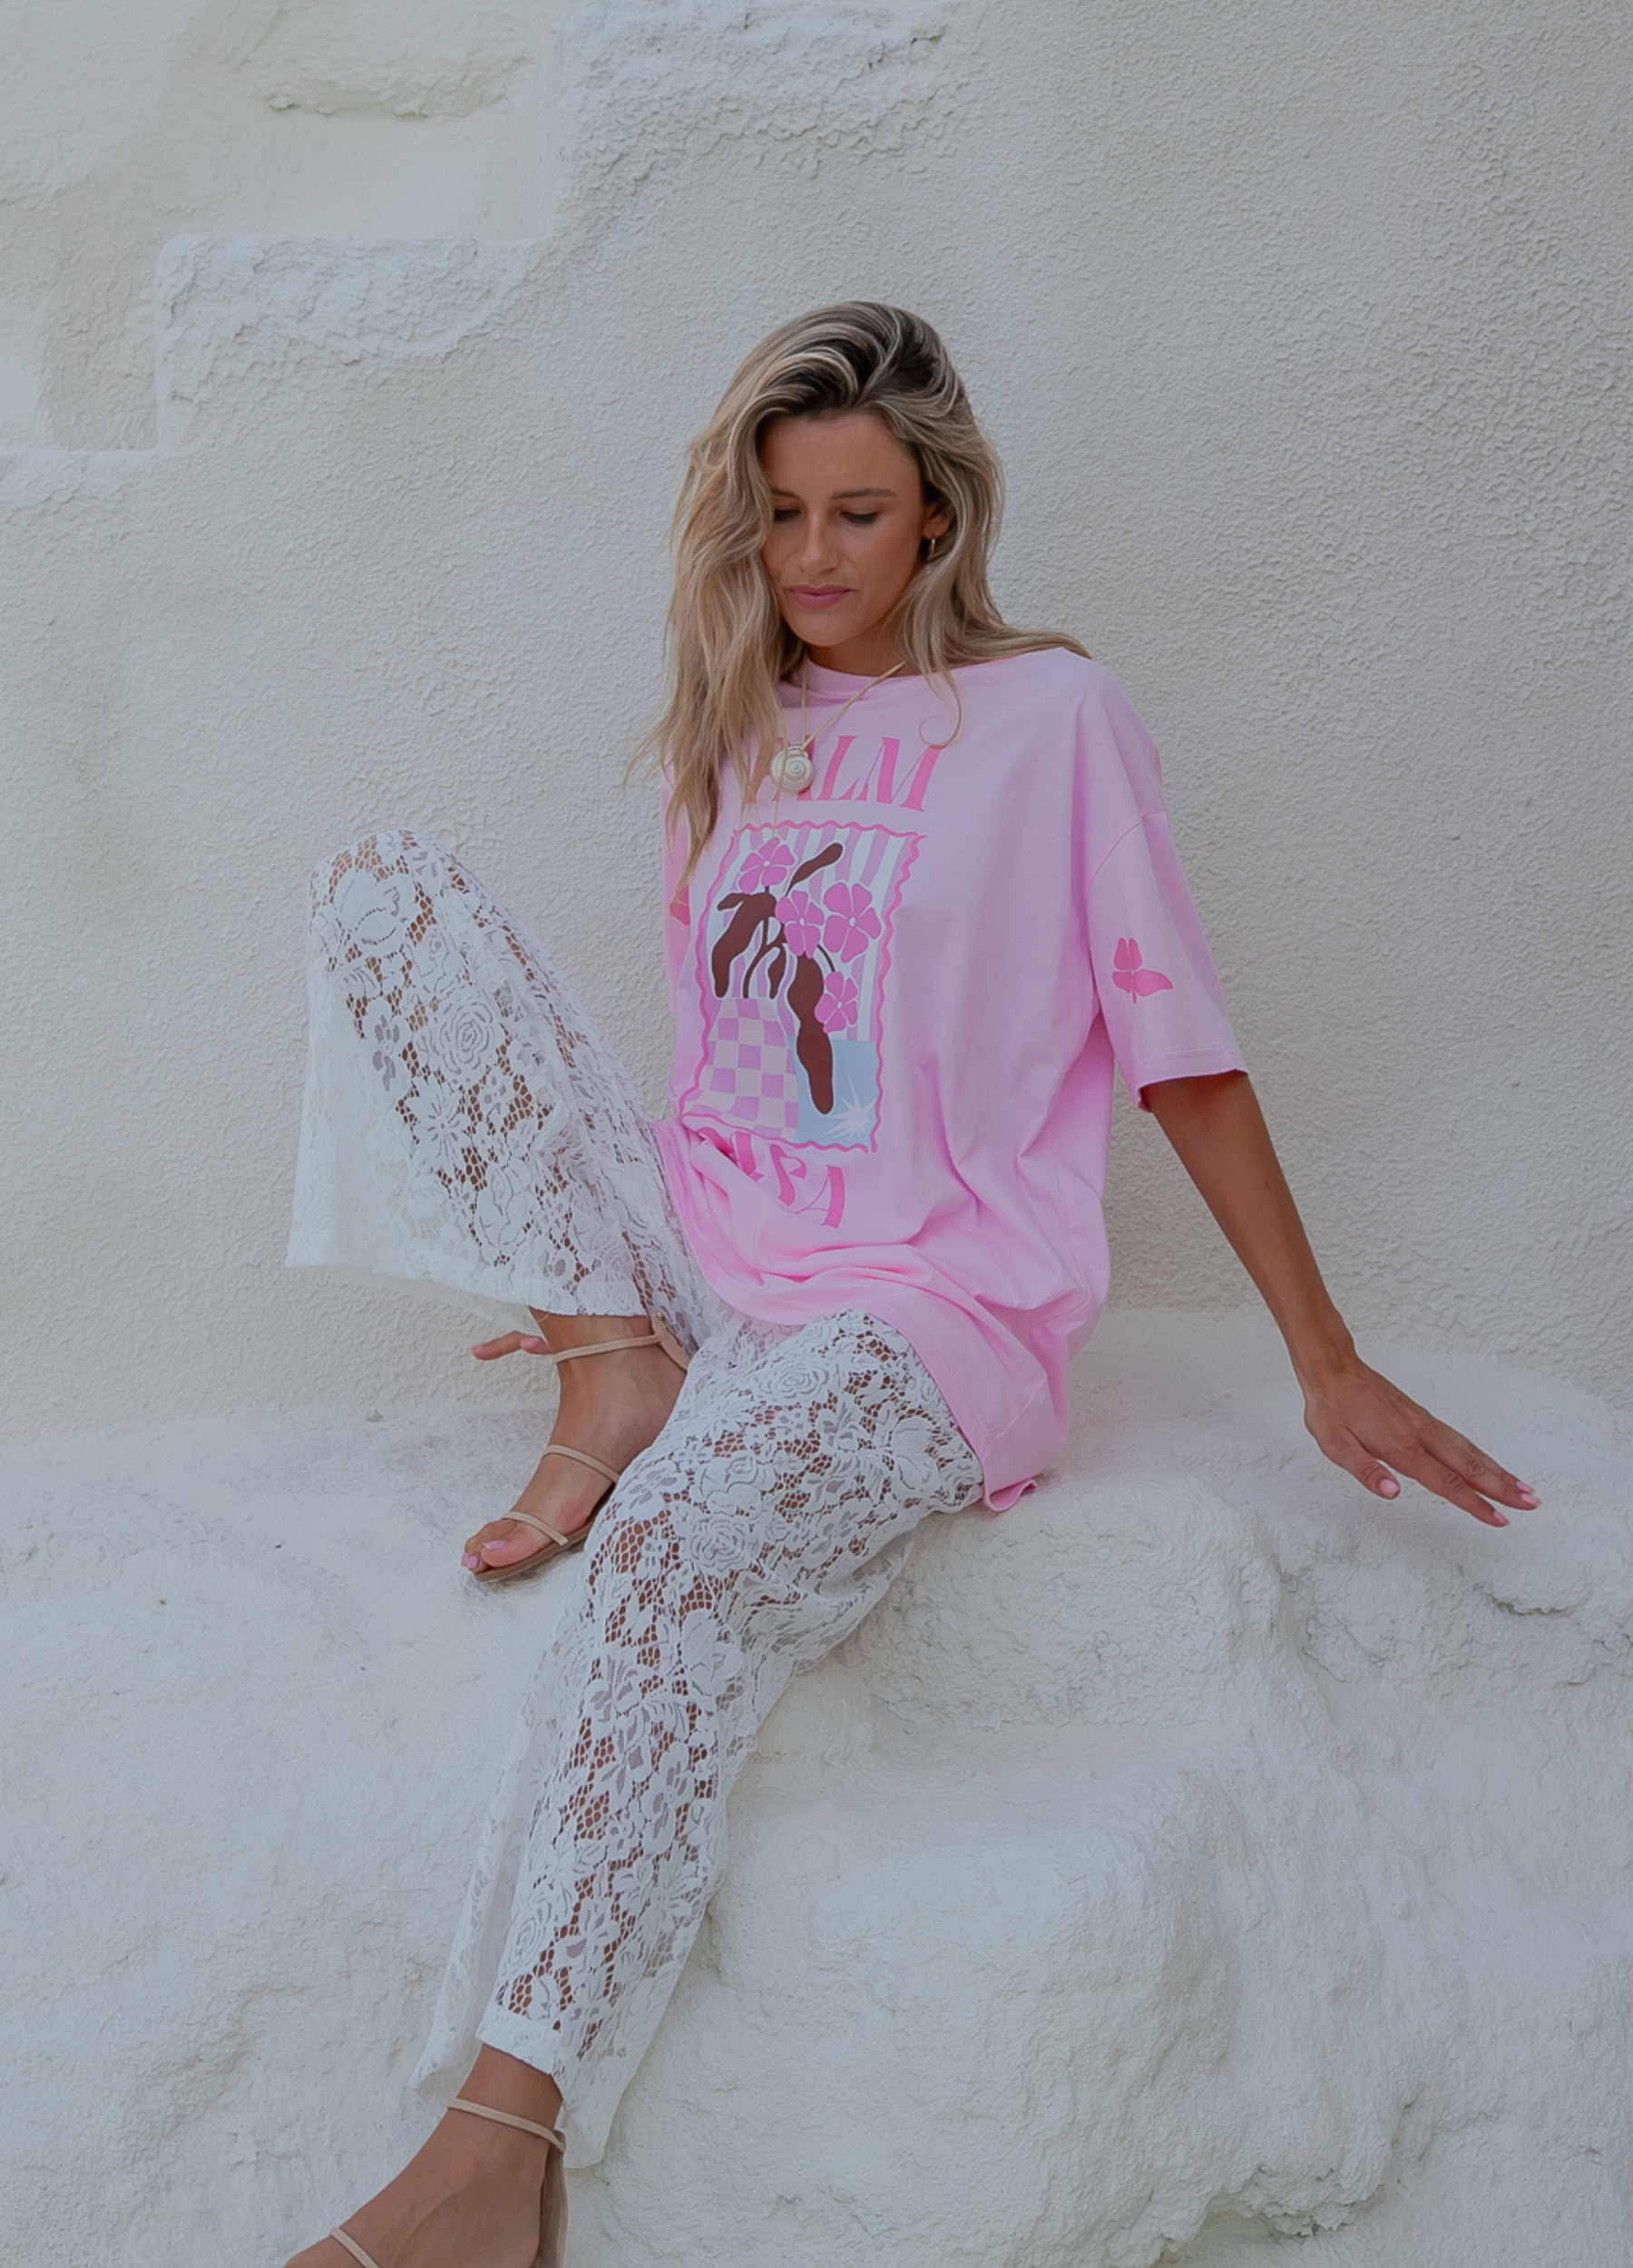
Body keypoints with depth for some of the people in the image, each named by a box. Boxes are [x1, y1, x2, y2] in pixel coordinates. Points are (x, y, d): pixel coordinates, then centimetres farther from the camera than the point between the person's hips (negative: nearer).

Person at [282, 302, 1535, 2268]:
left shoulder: (1054, 718, -1)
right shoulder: (739, 732, 16)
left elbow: (1183, 1057, -1)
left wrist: (1330, 1368, -2)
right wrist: (611, 1290, 22)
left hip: (935, 1306, -6)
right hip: (709, 1253, 6)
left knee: (681, 1530, -39)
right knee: (384, 886, -6)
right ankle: (611, 1371, -12)